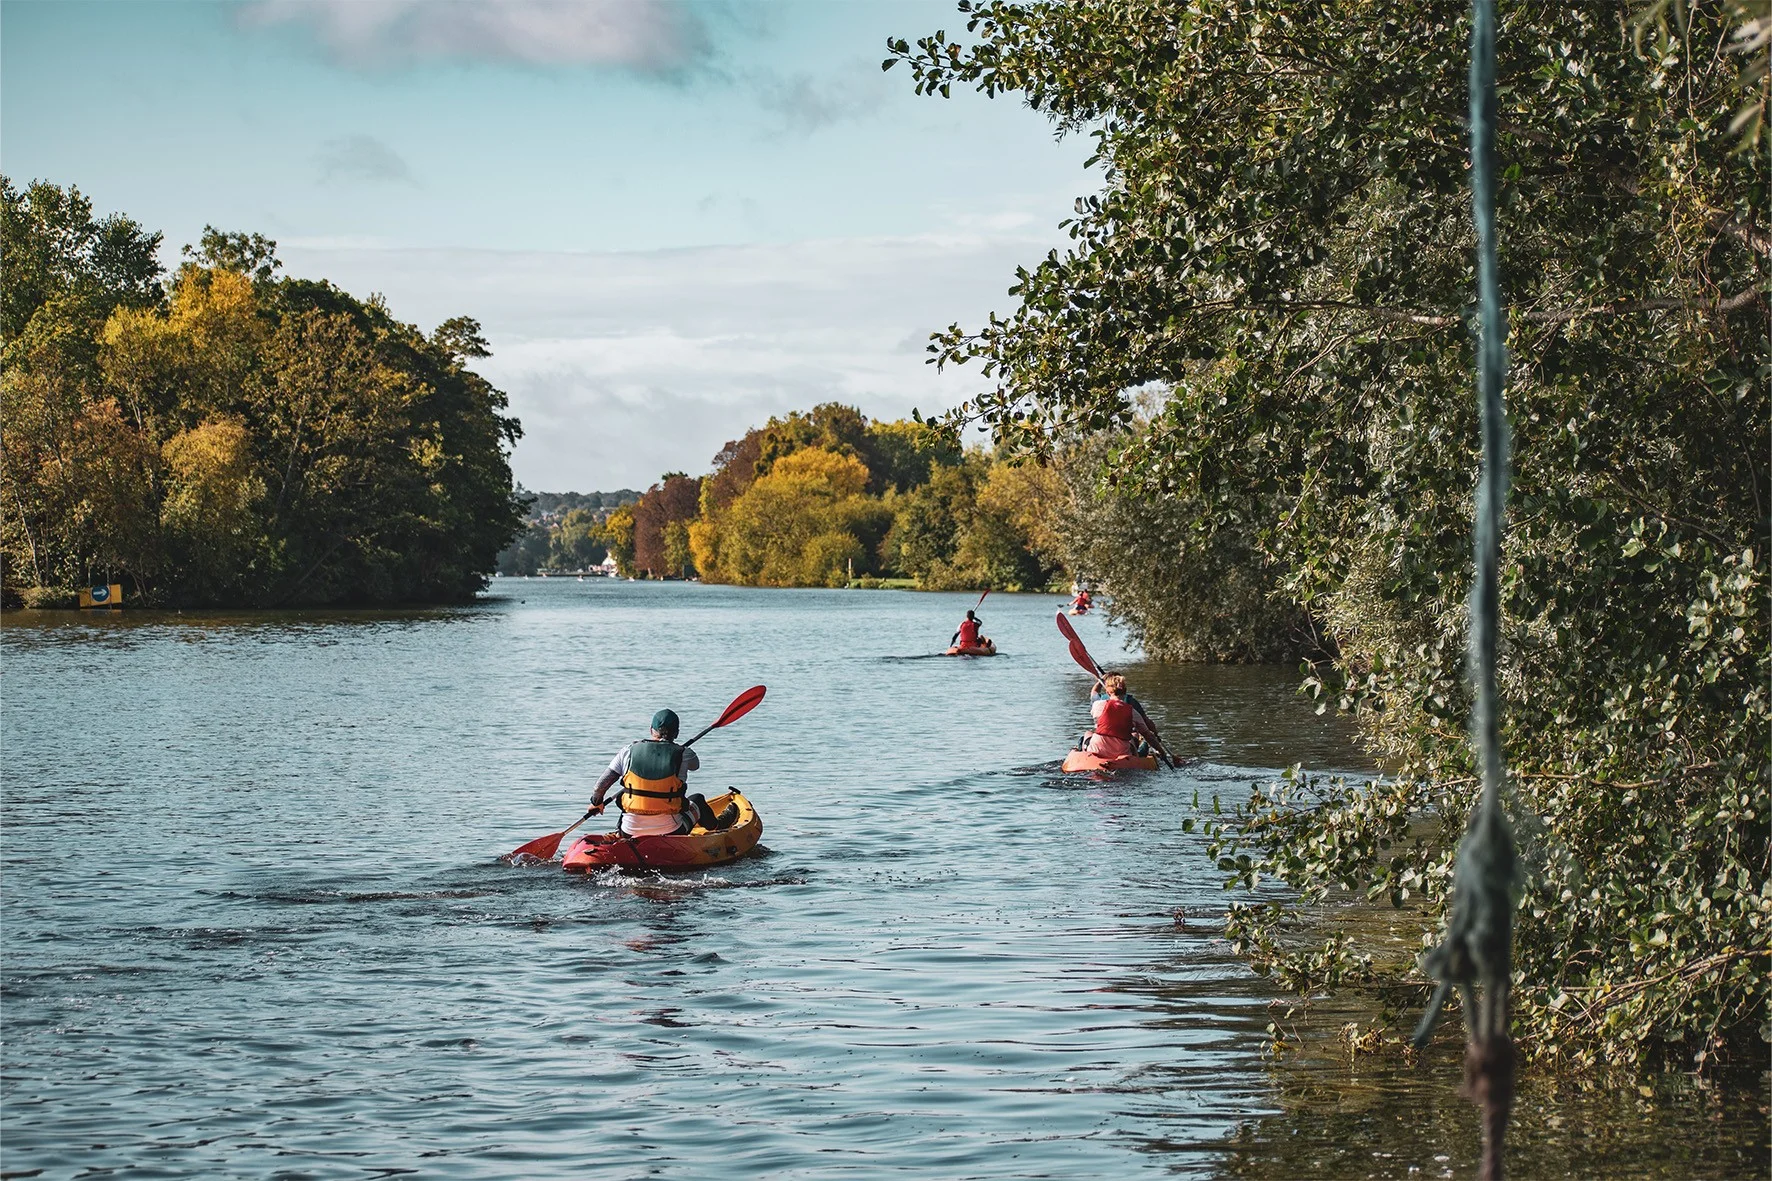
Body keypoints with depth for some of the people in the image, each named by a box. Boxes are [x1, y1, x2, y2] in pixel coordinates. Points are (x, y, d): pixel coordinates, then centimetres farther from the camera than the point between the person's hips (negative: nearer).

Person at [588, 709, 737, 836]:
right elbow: (695, 764, 19)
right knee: (697, 800, 30)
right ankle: (716, 826, 55)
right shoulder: (682, 755, -7)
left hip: (629, 834, 1)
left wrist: (596, 803, 21)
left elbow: (600, 787, -1)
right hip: (670, 833, -1)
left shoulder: (629, 751, -4)